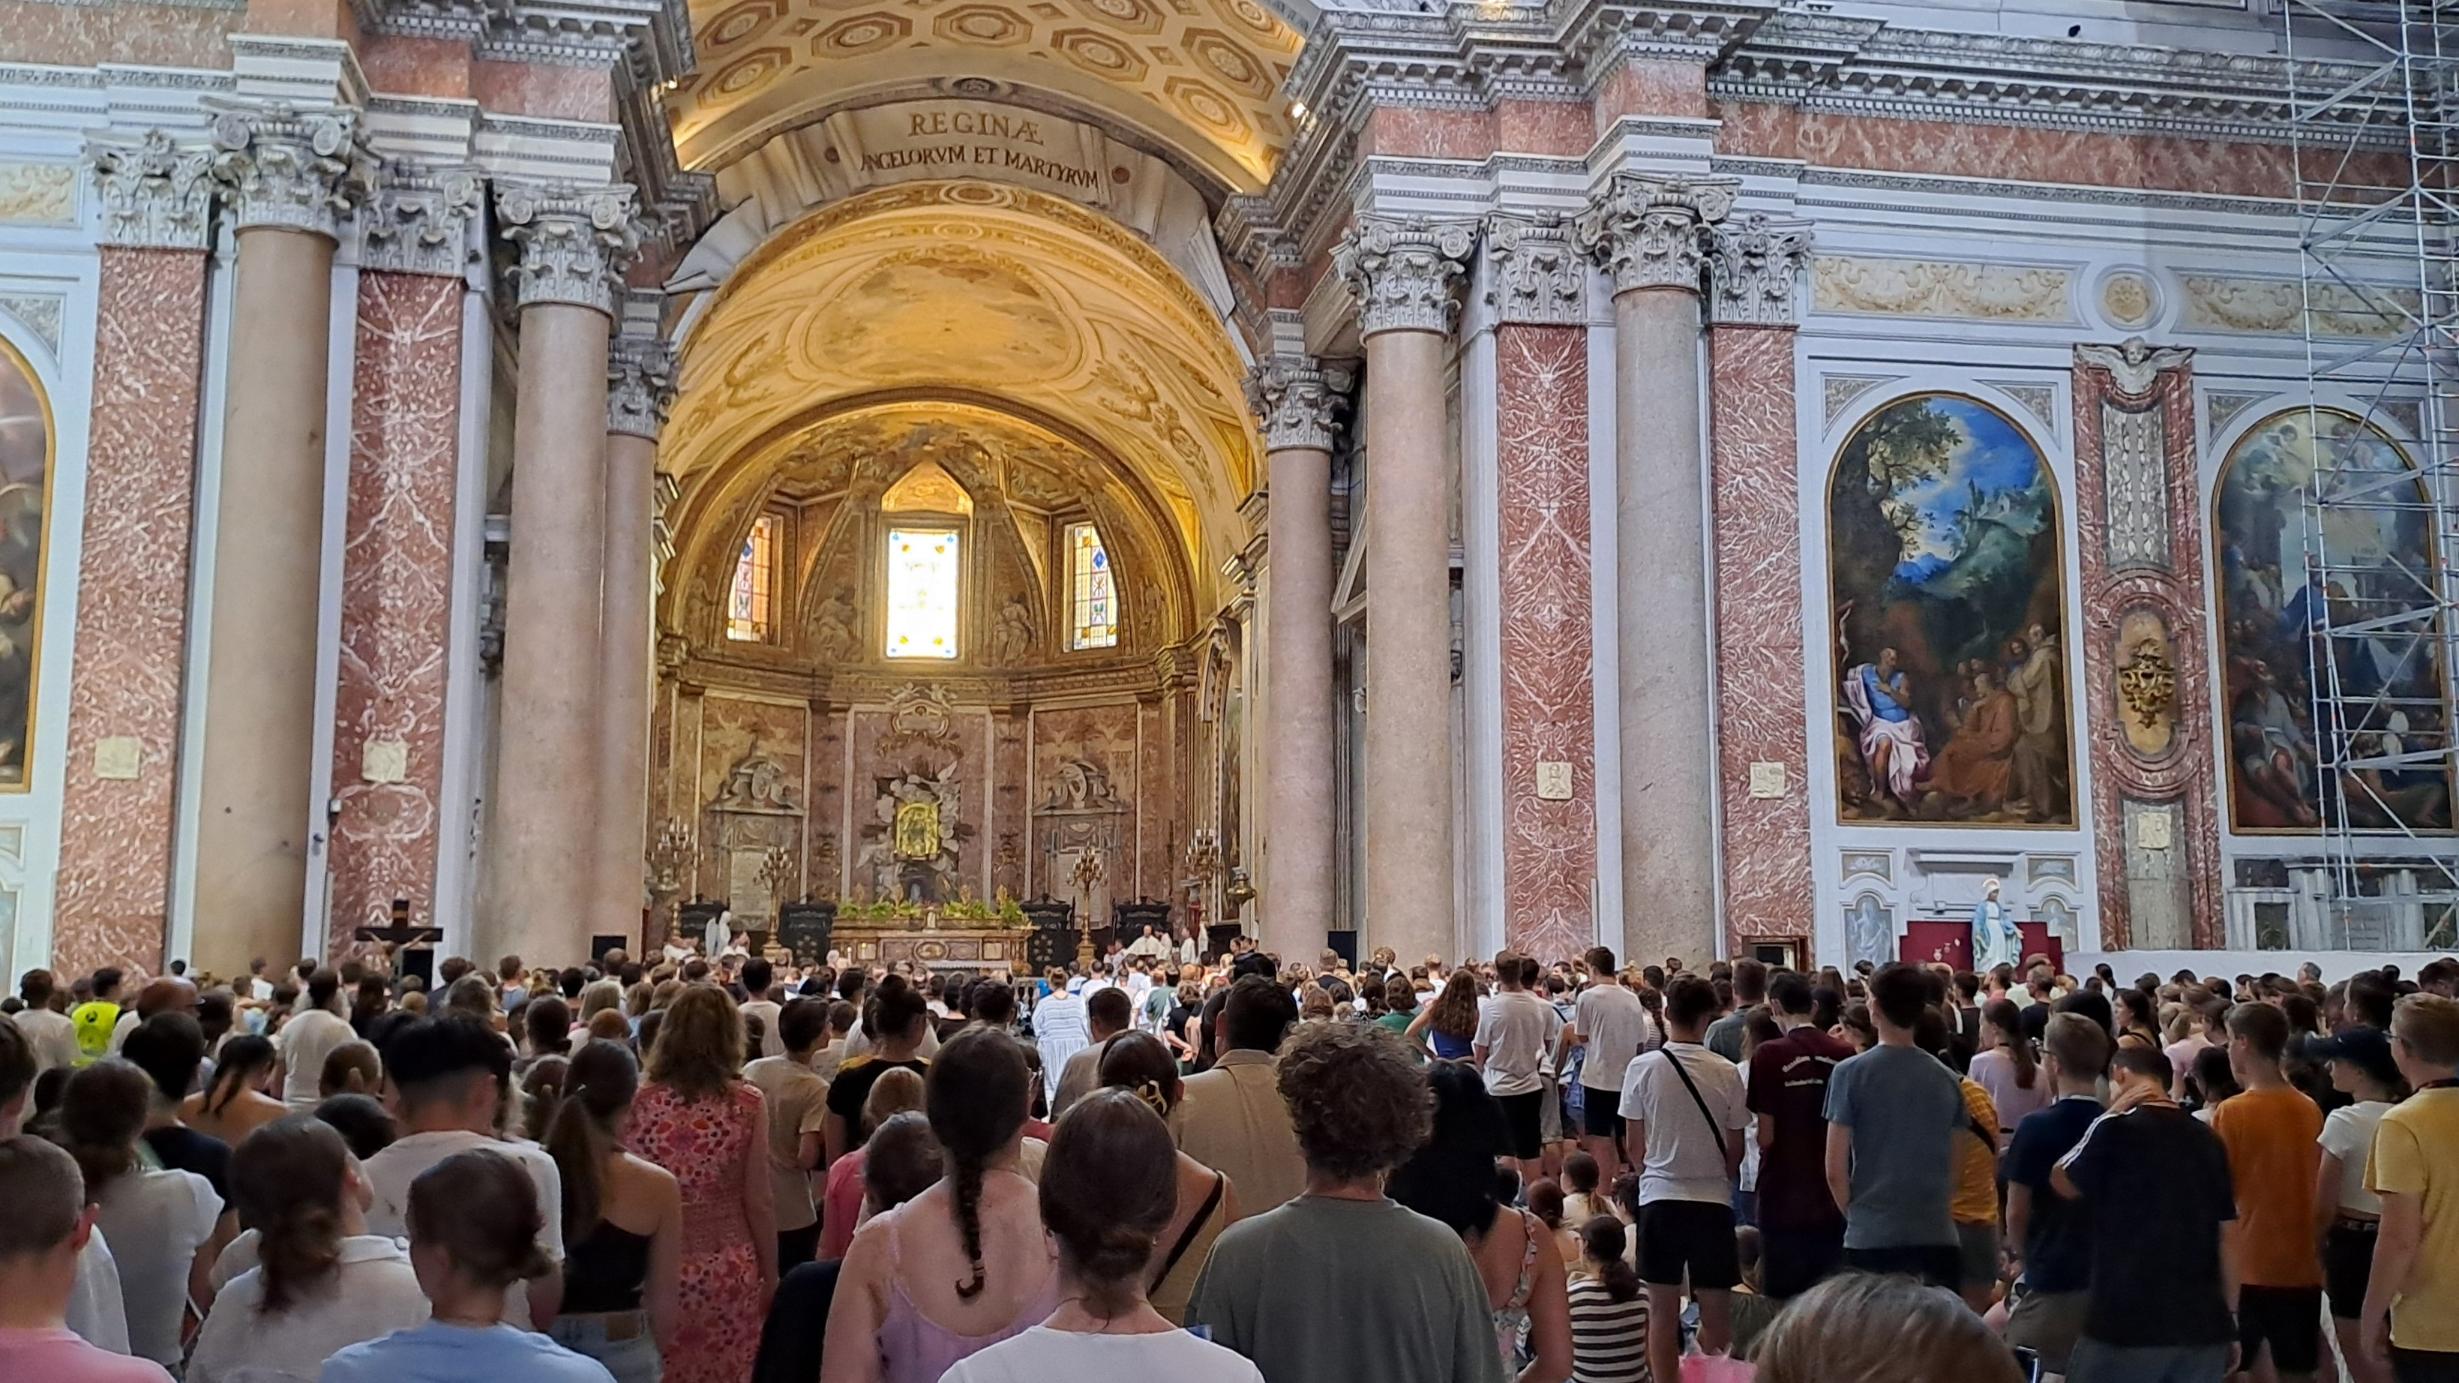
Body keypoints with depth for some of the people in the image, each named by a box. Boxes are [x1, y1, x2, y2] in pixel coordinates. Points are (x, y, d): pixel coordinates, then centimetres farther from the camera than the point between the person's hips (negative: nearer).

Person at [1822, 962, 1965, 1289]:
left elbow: (1835, 1170, -6)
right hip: (1937, 1237, 3)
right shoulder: (1946, 1079, 6)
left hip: (1871, 1238, -3)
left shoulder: (1850, 1073, -6)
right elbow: (1953, 1169, 12)